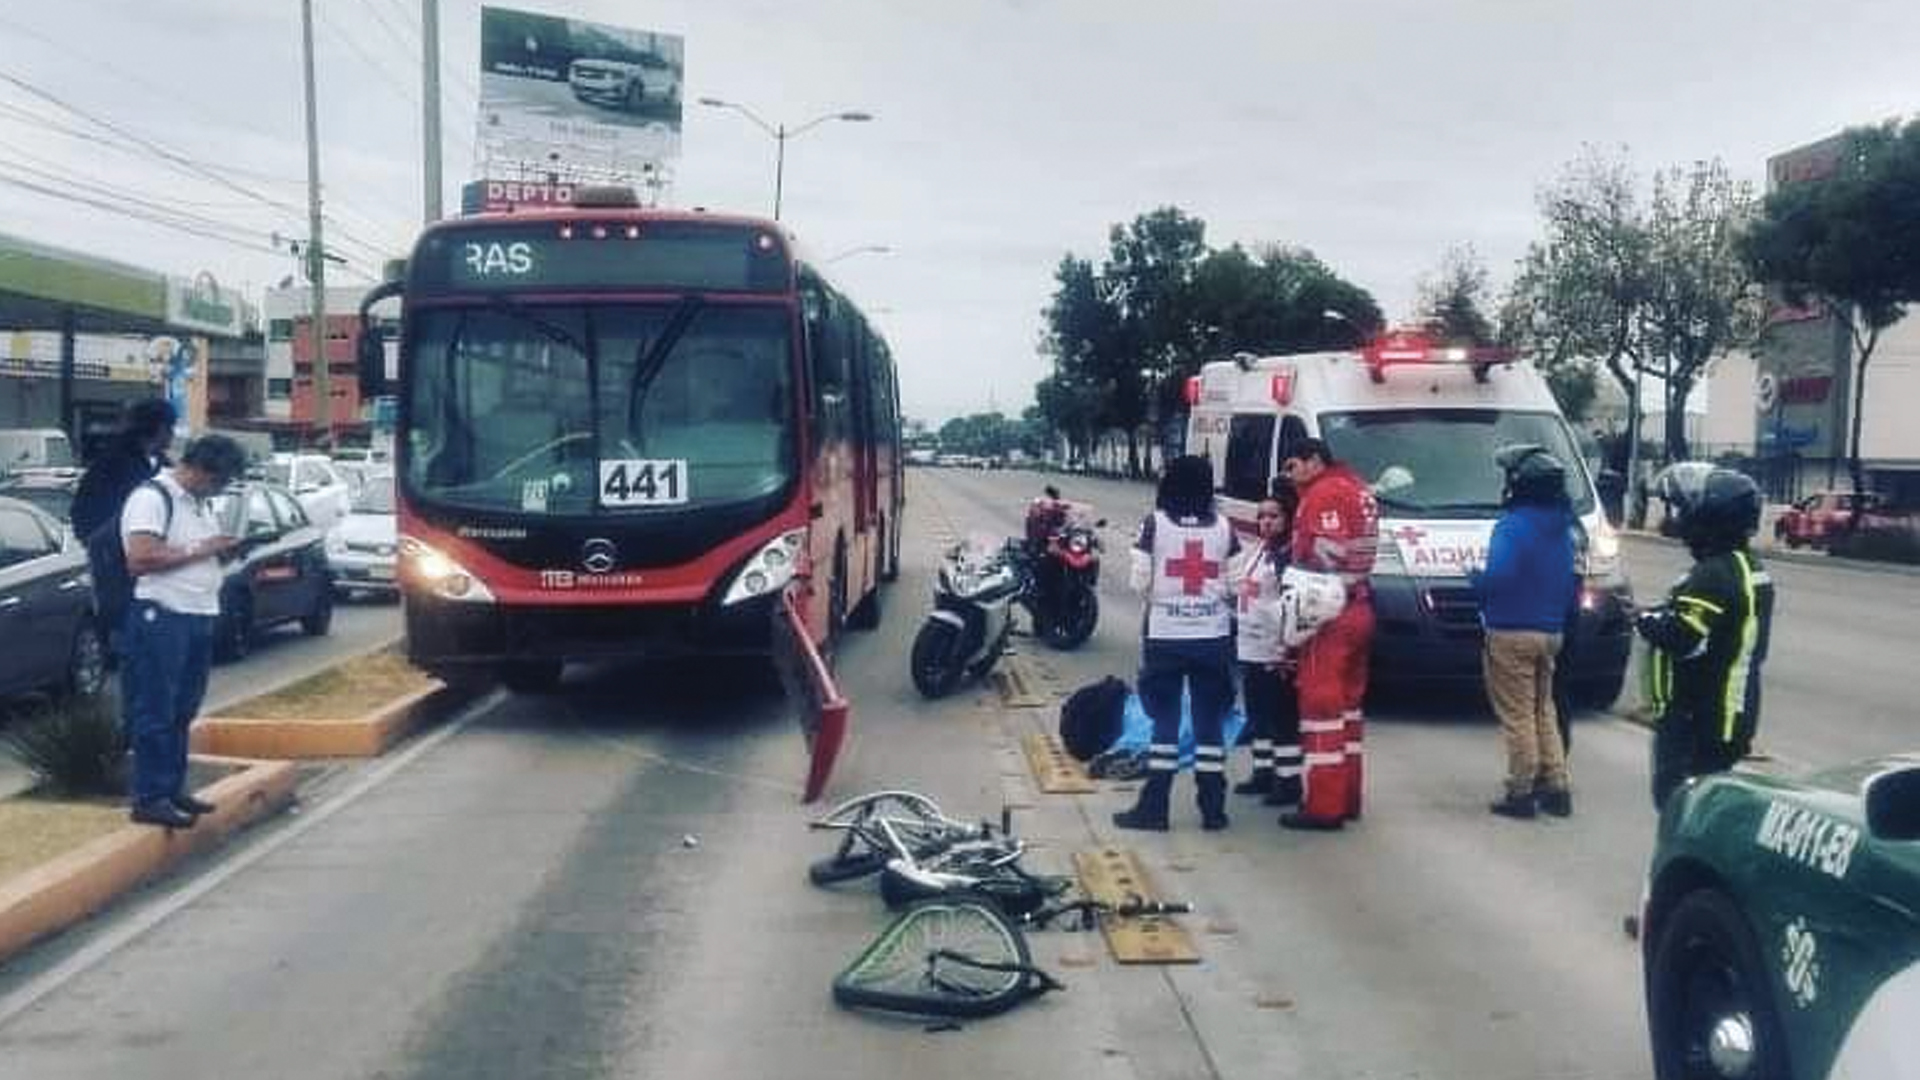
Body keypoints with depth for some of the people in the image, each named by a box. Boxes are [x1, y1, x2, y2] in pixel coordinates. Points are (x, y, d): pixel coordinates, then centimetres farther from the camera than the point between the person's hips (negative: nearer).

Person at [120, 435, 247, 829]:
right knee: (156, 714, -4)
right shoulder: (151, 497, -12)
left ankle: (172, 790, 22)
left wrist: (224, 549, 10)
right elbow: (139, 559, -22)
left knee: (182, 712, 14)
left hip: (199, 618, 9)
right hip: (161, 618, -9)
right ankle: (150, 799, 1)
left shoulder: (200, 502, 18)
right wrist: (198, 550, -20)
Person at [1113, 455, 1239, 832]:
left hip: (1165, 638, -1)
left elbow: (1140, 582, -7)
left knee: (1165, 721, 5)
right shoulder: (1224, 526, -1)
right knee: (1209, 724, 8)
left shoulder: (1155, 524, -7)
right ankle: (1212, 809, 12)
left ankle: (1154, 808, 7)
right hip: (1214, 638, 2)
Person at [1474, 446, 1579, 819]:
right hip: (1550, 633, 8)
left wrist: (1475, 579, -6)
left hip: (1511, 633, -8)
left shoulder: (1513, 526, -17)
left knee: (1517, 715, -1)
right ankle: (1555, 787, 20)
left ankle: (1521, 792, 4)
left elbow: (1497, 578, -27)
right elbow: (1568, 581, 14)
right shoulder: (1562, 527, 9)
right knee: (1543, 710, 18)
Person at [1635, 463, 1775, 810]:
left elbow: (1682, 636, -29)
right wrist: (1662, 615, 10)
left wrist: (1645, 619, -12)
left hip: (1696, 718, -10)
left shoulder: (1714, 574, -21)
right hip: (1728, 714, 10)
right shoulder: (1748, 567, 12)